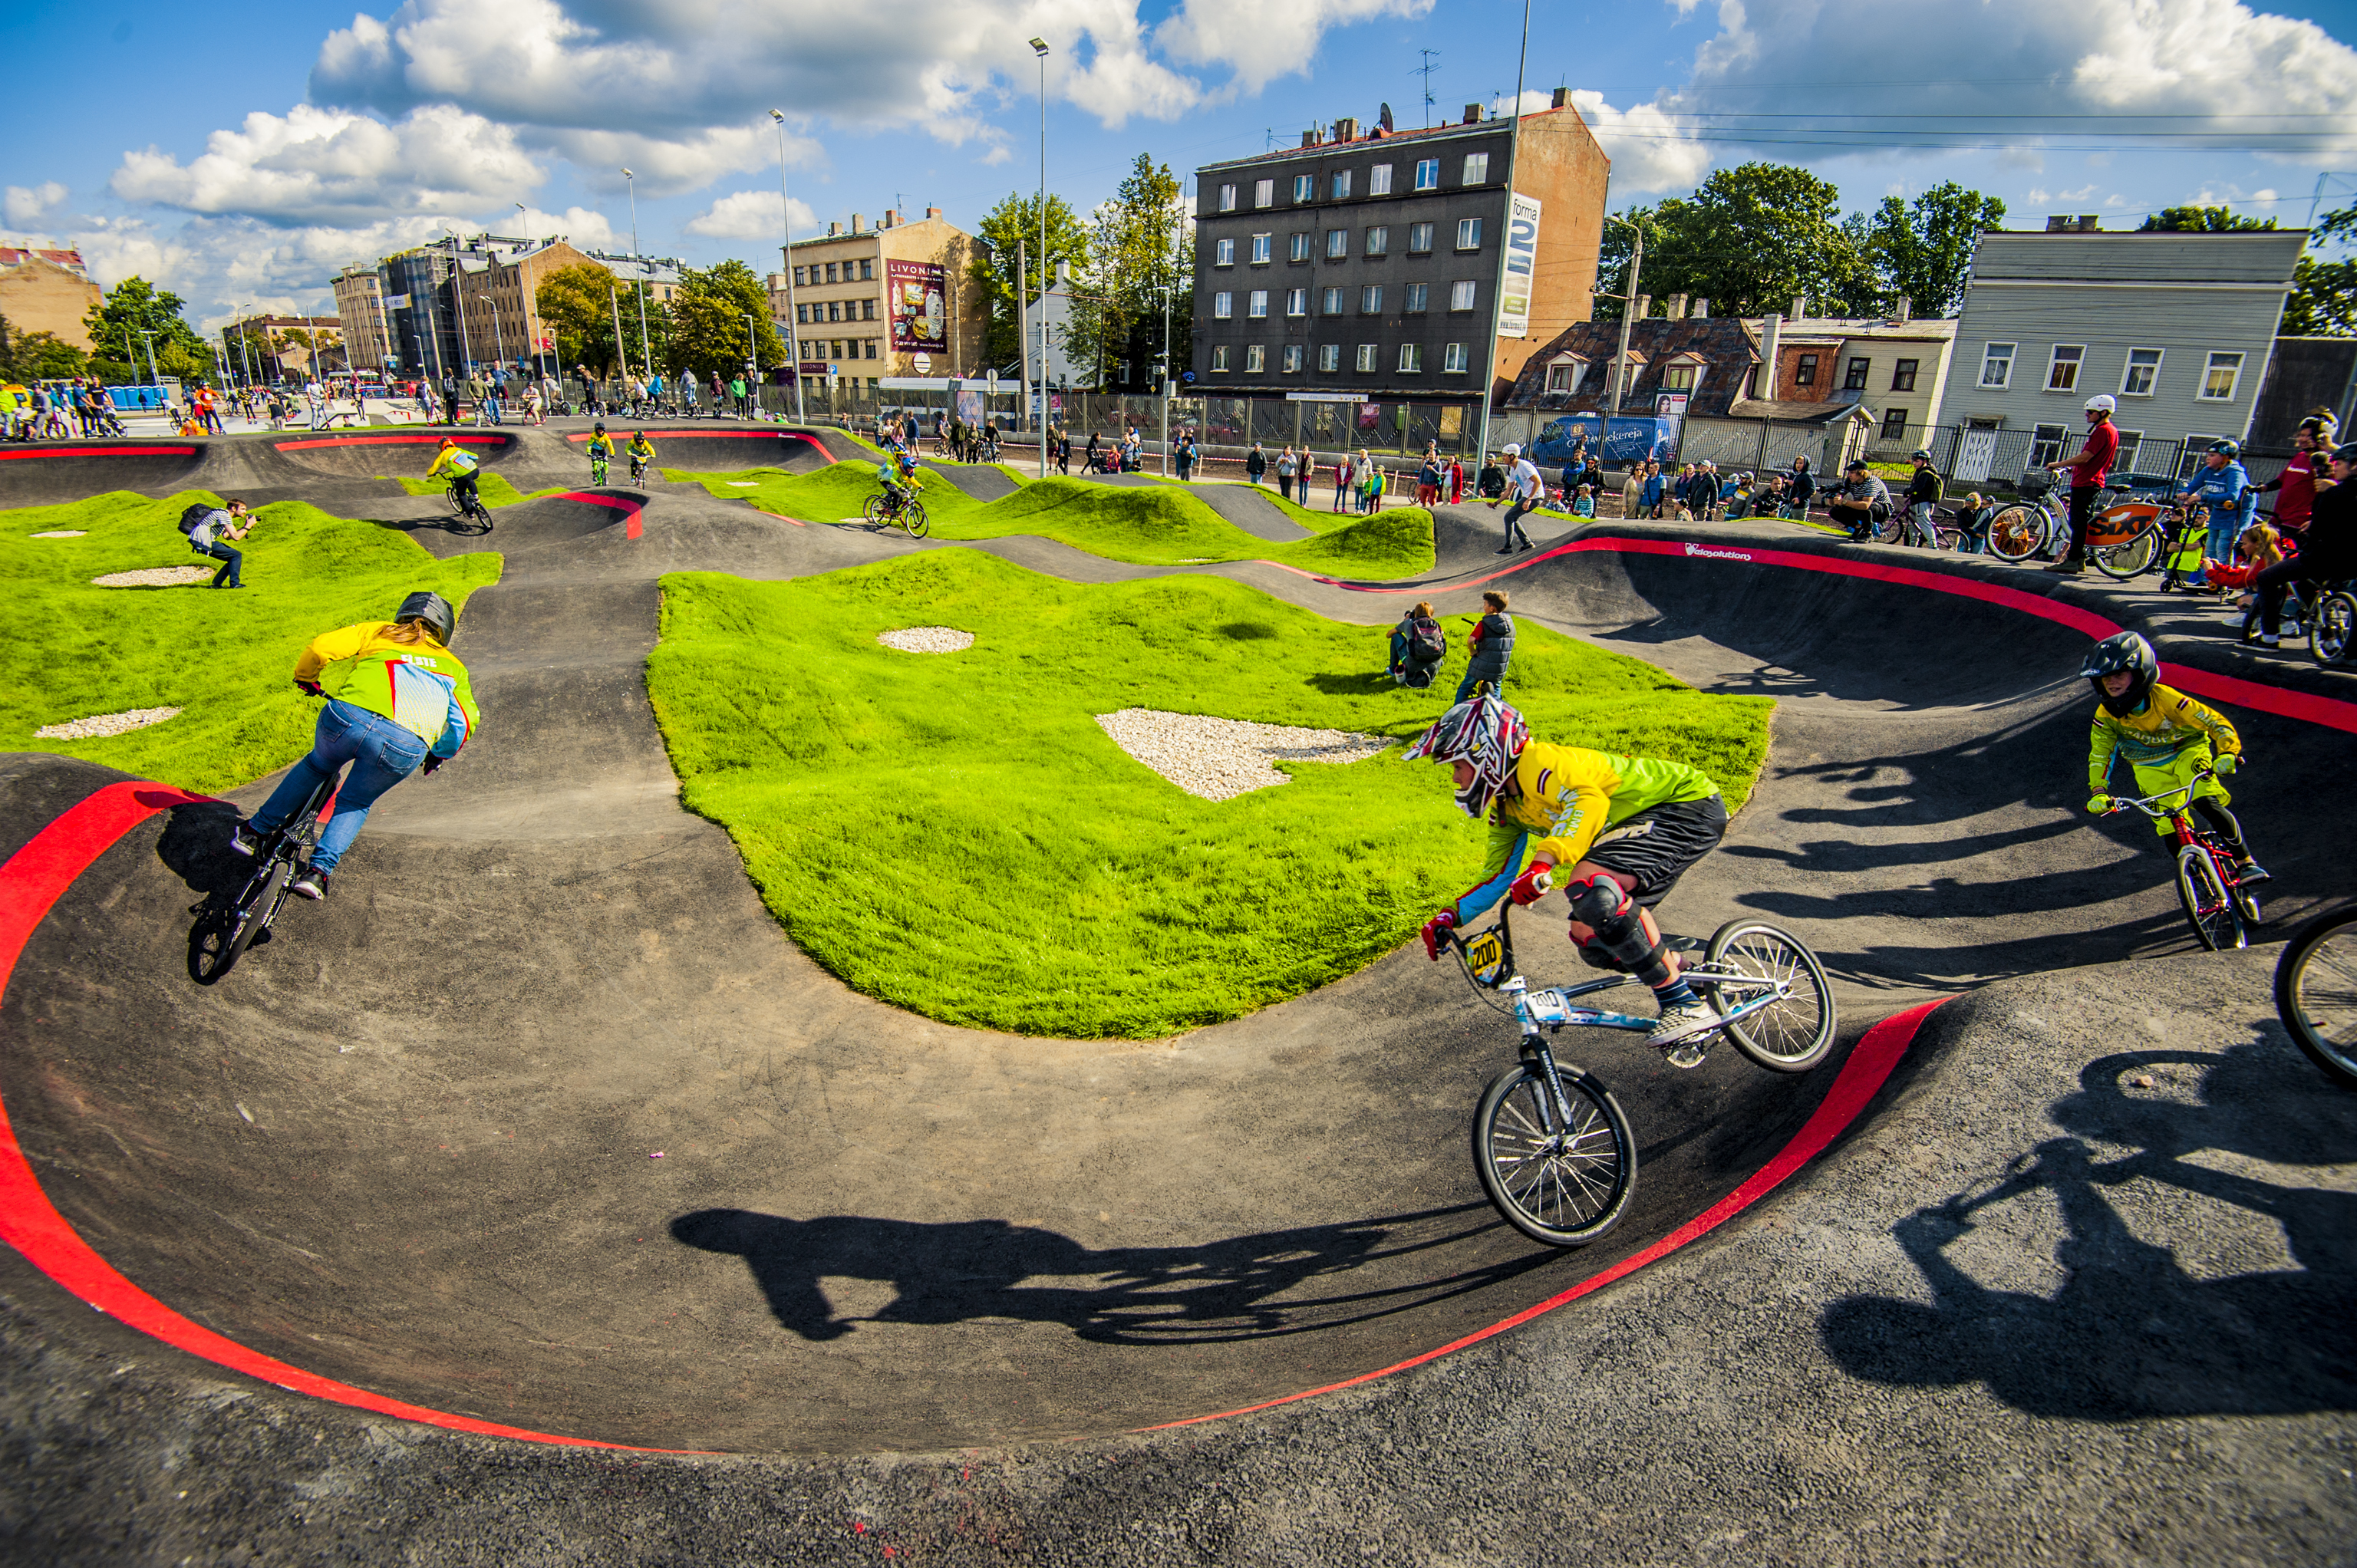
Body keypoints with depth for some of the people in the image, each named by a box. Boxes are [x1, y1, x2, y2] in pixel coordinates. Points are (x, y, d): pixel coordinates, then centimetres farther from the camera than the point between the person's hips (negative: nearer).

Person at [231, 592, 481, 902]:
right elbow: (465, 723, 25)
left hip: (349, 715, 0)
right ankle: (319, 870, 11)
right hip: (405, 746, 0)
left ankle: (255, 831, 42)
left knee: (317, 766, 35)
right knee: (355, 803, 27)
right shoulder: (453, 666, 31)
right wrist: (440, 755, 42)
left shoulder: (378, 632, 28)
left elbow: (322, 646, 12)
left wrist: (305, 678, 33)